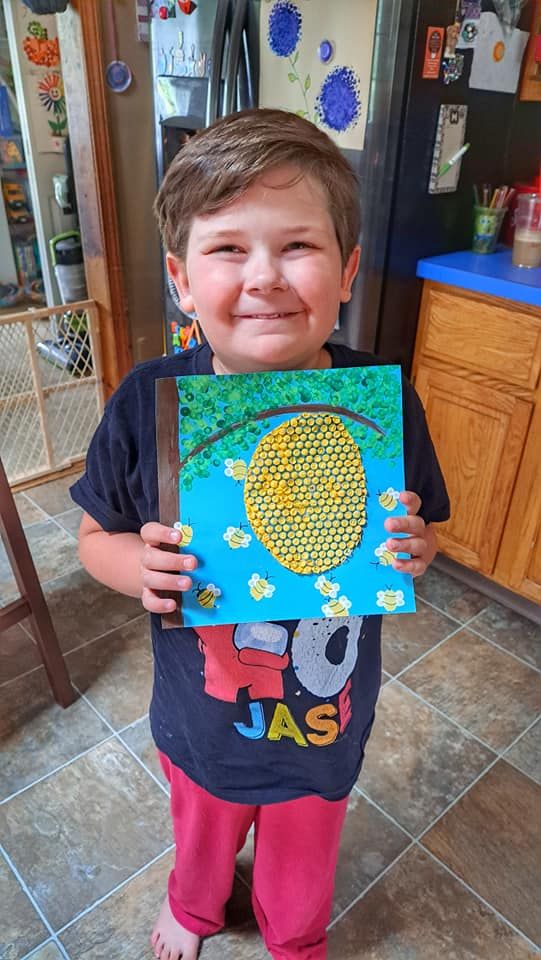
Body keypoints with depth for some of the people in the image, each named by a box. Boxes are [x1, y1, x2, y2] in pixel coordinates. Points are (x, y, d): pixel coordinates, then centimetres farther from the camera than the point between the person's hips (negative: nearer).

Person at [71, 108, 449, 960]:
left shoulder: (384, 402, -21)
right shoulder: (147, 403, -23)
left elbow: (421, 539, -6)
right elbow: (96, 536, -8)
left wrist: (412, 552, -27)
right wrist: (139, 568, -29)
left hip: (327, 725, 1)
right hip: (201, 720, 0)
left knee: (304, 864, 31)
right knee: (201, 835, 34)